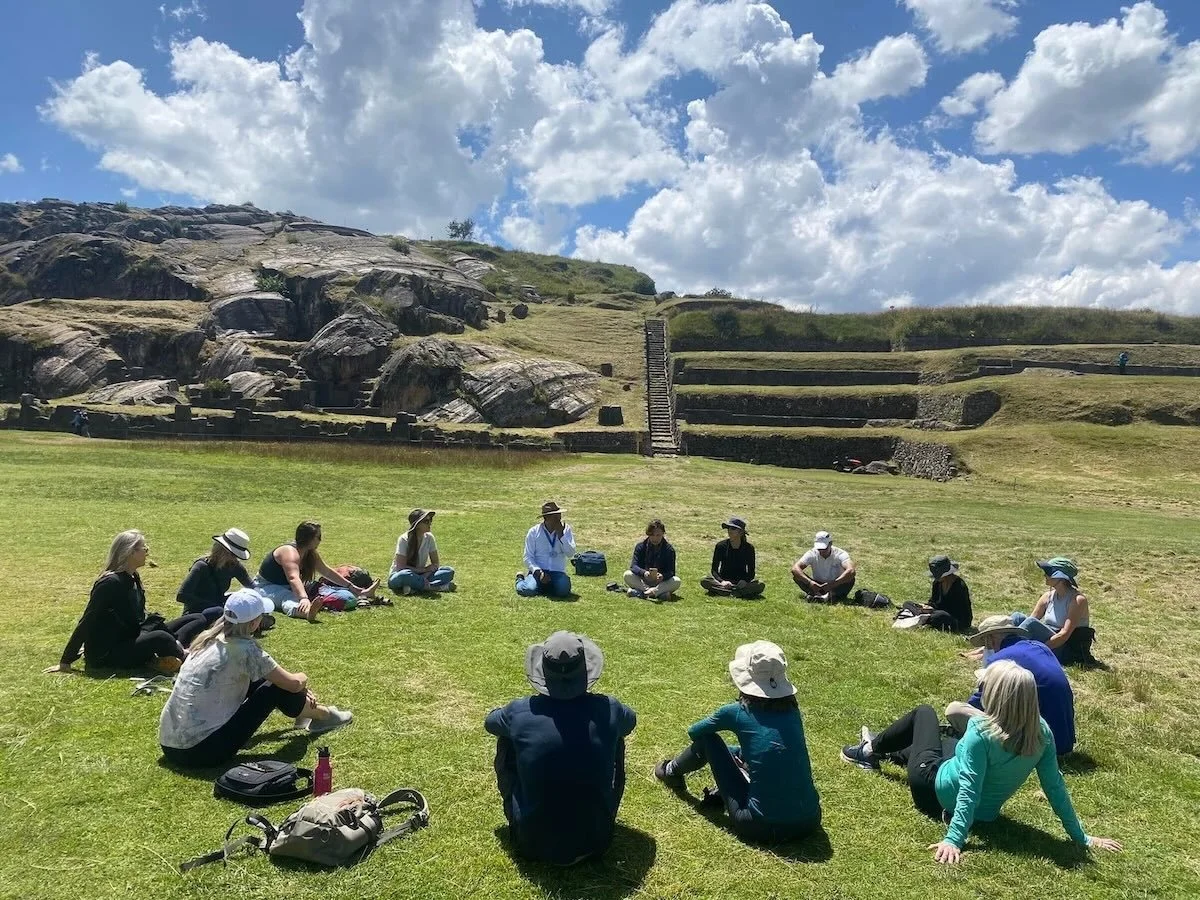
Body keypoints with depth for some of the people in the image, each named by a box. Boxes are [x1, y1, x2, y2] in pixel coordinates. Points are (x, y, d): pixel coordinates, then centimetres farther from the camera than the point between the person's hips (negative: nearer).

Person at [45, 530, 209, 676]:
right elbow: (86, 622, -18)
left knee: (198, 620, -2)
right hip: (106, 654, -9)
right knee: (160, 638, -38)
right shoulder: (111, 583, -20)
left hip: (131, 642, 9)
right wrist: (65, 662, -15)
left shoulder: (132, 578, 7)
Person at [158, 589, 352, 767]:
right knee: (277, 689, -1)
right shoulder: (245, 649, -17)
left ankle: (307, 709, 36)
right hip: (199, 750, -8)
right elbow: (293, 684, -6)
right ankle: (322, 716, 25)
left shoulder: (210, 638, 6)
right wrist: (302, 678, 17)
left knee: (251, 679, 17)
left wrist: (298, 687, 20)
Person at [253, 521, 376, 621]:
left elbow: (327, 572, 11)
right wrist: (304, 598, -61)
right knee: (288, 598, -41)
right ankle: (307, 612, -74)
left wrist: (351, 587, 12)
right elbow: (293, 578, -45)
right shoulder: (290, 552, -28)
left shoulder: (311, 554, 1)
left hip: (285, 587, 11)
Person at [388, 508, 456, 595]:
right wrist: (424, 569, -20)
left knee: (449, 571, -17)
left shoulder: (429, 538, -2)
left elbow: (435, 563, 0)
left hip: (419, 576, 4)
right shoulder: (404, 540, -15)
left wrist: (425, 575, -20)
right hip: (398, 577, -4)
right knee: (405, 575, -41)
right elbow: (401, 567, -19)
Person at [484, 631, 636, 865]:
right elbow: (630, 721, 14)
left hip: (534, 844, -1)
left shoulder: (520, 712, -14)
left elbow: (490, 721, 12)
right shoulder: (608, 709, -13)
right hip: (595, 840, 1)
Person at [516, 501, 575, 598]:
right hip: (538, 571, -1)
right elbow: (528, 557, -2)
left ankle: (544, 586, 4)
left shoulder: (566, 529, 3)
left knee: (564, 590, -30)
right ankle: (520, 580, 8)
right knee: (530, 590, -30)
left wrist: (561, 535, -16)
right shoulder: (534, 532, -1)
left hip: (557, 573, 1)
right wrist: (538, 572, -18)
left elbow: (570, 554, -7)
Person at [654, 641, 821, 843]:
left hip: (761, 827, -4)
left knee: (707, 738, 12)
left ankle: (673, 773, 36)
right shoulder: (791, 710, 3)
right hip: (810, 822, 4)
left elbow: (694, 732, 12)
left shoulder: (737, 712, -8)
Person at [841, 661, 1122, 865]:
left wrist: (954, 838, -38)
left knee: (924, 713, 17)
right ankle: (883, 751, 56)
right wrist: (1081, 838, -2)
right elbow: (1055, 788, -13)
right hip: (986, 813, 6)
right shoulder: (1041, 733, -18)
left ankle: (870, 751, 37)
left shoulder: (981, 731, -33)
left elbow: (969, 790, -36)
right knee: (945, 742, 34)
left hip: (934, 786, -5)